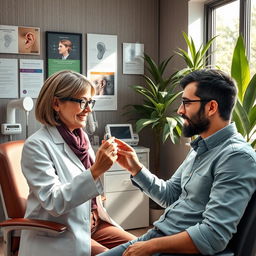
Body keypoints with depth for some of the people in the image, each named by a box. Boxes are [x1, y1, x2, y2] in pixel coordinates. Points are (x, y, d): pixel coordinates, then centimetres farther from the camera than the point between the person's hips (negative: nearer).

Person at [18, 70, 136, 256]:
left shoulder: (82, 137, 6)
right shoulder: (37, 145, -15)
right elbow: (53, 202, -23)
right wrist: (95, 170, -30)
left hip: (92, 224, 7)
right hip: (57, 237, -6)